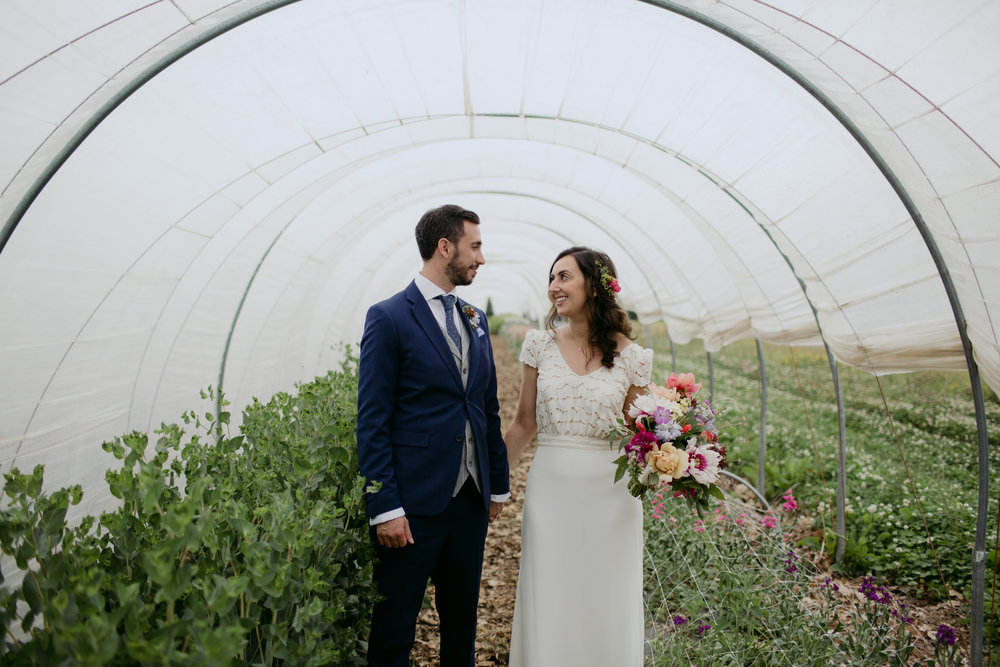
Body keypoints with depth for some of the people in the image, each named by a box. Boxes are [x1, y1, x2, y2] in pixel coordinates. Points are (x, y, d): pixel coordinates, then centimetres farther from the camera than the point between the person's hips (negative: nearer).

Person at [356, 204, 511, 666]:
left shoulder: (475, 320, 11)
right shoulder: (388, 318, -9)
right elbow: (372, 421, -11)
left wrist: (498, 484, 13)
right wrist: (385, 507, -15)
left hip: (472, 498, 6)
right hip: (415, 502, -6)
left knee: (462, 619, 19)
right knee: (395, 626, 7)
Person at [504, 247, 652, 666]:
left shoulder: (630, 356, -3)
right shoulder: (540, 345, 2)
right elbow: (524, 423, 9)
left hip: (609, 493, -1)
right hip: (550, 487, 1)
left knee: (607, 610, 9)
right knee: (547, 605, 8)